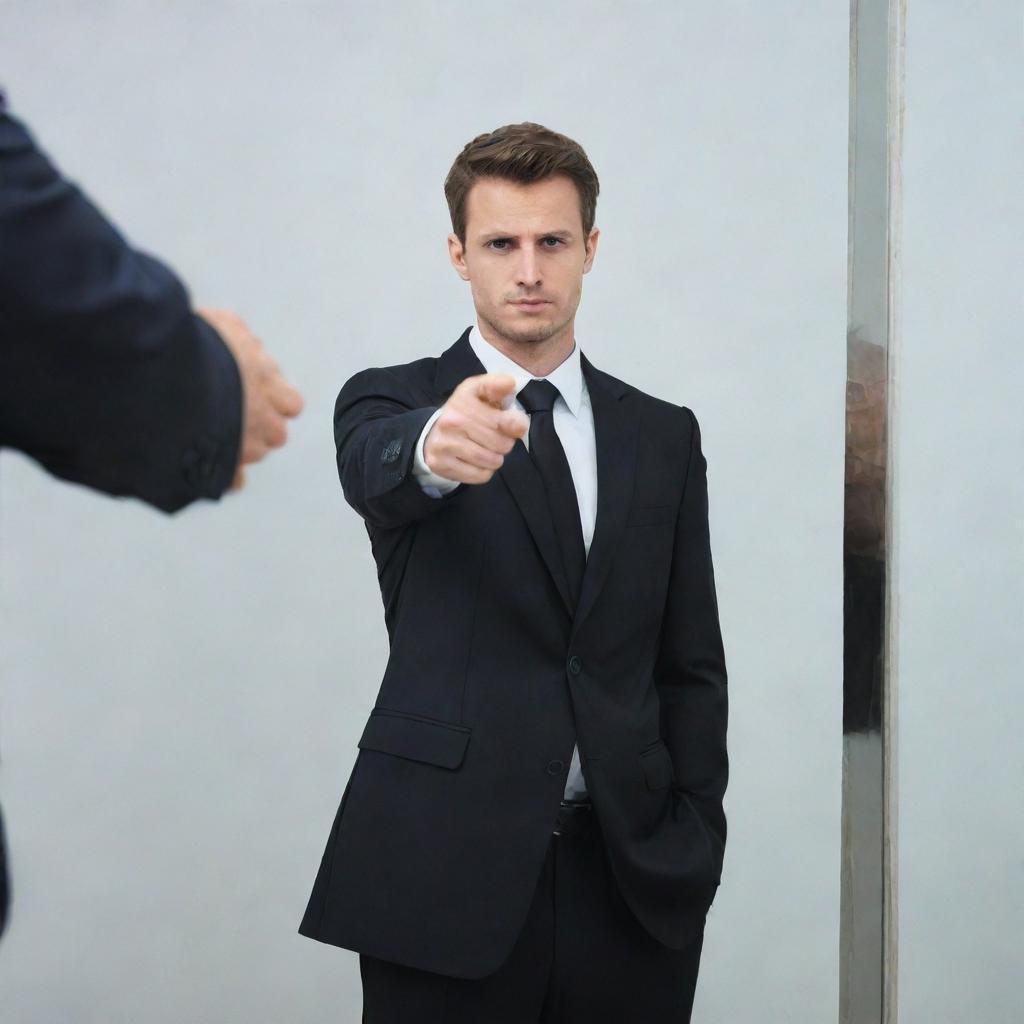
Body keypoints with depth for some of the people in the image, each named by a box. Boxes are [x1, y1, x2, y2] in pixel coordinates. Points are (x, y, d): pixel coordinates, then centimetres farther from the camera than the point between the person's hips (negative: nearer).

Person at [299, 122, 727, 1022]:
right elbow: (374, 470, -23)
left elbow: (692, 666, 11)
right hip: (445, 876, -2)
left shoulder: (663, 437, 11)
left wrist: (695, 847, 1)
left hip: (632, 880, 3)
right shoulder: (390, 401, 2)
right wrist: (434, 446, -45)